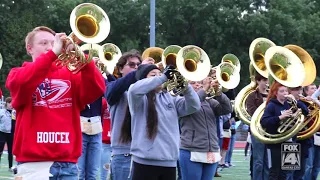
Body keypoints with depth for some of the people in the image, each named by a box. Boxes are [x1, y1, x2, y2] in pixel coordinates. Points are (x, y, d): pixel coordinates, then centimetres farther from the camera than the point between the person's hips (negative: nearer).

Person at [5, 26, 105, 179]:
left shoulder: (69, 74, 14)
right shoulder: (18, 73, 8)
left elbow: (97, 89, -3)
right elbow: (21, 82, -16)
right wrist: (53, 53, -20)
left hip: (67, 163, 3)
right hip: (34, 163, -3)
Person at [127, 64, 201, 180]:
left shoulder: (170, 98, 15)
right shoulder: (140, 98, 1)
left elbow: (194, 106, 5)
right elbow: (134, 89, -23)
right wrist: (164, 77, -21)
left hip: (169, 161, 5)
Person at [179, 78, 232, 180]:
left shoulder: (209, 102, 16)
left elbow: (227, 109, 2)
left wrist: (218, 93, -13)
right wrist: (204, 89, -19)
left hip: (212, 153, 4)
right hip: (192, 152, -4)